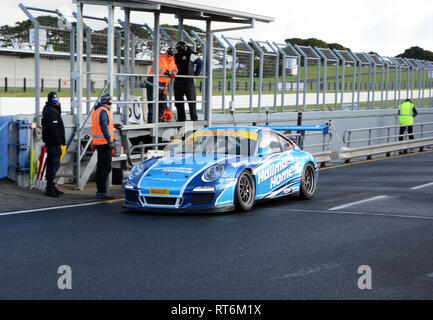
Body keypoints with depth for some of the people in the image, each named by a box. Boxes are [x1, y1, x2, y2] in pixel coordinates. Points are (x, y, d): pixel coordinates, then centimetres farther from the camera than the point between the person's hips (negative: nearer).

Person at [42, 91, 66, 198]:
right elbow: (53, 129, -22)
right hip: (53, 143, -11)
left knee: (51, 164, 15)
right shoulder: (51, 111, -18)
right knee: (55, 164, -10)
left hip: (49, 141, 11)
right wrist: (59, 142, -20)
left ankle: (51, 186, 22)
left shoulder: (48, 109, 15)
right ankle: (49, 188, -9)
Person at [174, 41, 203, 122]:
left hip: (188, 81, -6)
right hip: (178, 81, 6)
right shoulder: (176, 56, 15)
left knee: (191, 100, -4)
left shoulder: (190, 55, -1)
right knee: (178, 101, 6)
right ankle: (181, 118, 14)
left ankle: (194, 118, 0)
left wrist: (196, 74, 2)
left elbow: (200, 63, 5)